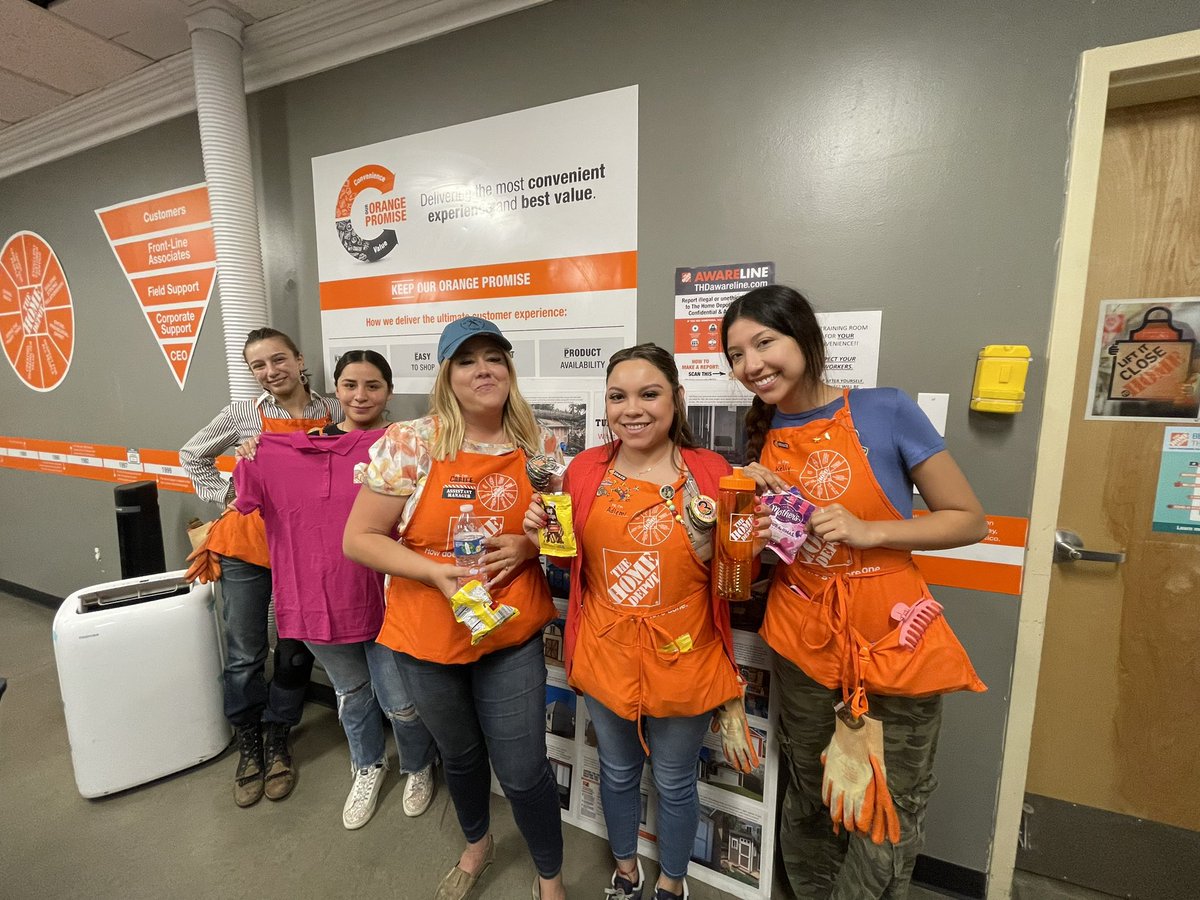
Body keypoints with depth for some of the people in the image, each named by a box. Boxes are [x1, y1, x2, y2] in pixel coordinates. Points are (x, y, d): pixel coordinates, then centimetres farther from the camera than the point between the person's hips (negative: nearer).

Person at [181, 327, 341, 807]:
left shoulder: (333, 412, -4)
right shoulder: (243, 413, -4)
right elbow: (192, 455, 11)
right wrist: (226, 494, -1)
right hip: (247, 545, 0)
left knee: (295, 652, 12)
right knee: (245, 654, 10)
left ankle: (278, 742, 34)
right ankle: (249, 746, 33)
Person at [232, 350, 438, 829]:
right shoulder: (297, 447, 2)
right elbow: (268, 504, 13)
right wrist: (249, 464, -2)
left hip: (382, 593, -3)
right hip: (321, 593, 4)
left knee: (400, 700, 9)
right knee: (351, 691, 24)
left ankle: (418, 767, 42)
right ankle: (368, 767, 51)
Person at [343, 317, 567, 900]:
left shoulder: (540, 446, -6)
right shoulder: (408, 443, -13)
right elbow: (358, 539, -9)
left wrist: (527, 546, -16)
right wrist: (435, 571, -22)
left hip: (514, 636, 0)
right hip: (428, 634, 1)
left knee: (523, 771, 9)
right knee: (460, 753, 25)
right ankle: (477, 844, 59)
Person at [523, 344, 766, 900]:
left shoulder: (711, 472, -13)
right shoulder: (585, 470, -6)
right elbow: (571, 559, 6)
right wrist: (541, 532, -13)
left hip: (682, 662, -2)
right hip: (605, 658, 2)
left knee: (675, 783, 22)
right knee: (617, 772, 26)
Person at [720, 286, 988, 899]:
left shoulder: (886, 411, -11)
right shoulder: (761, 439, 0)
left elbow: (969, 522, -6)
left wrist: (869, 531, -20)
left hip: (894, 642, -3)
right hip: (803, 644, 3)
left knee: (888, 815, 13)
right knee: (811, 803, 22)